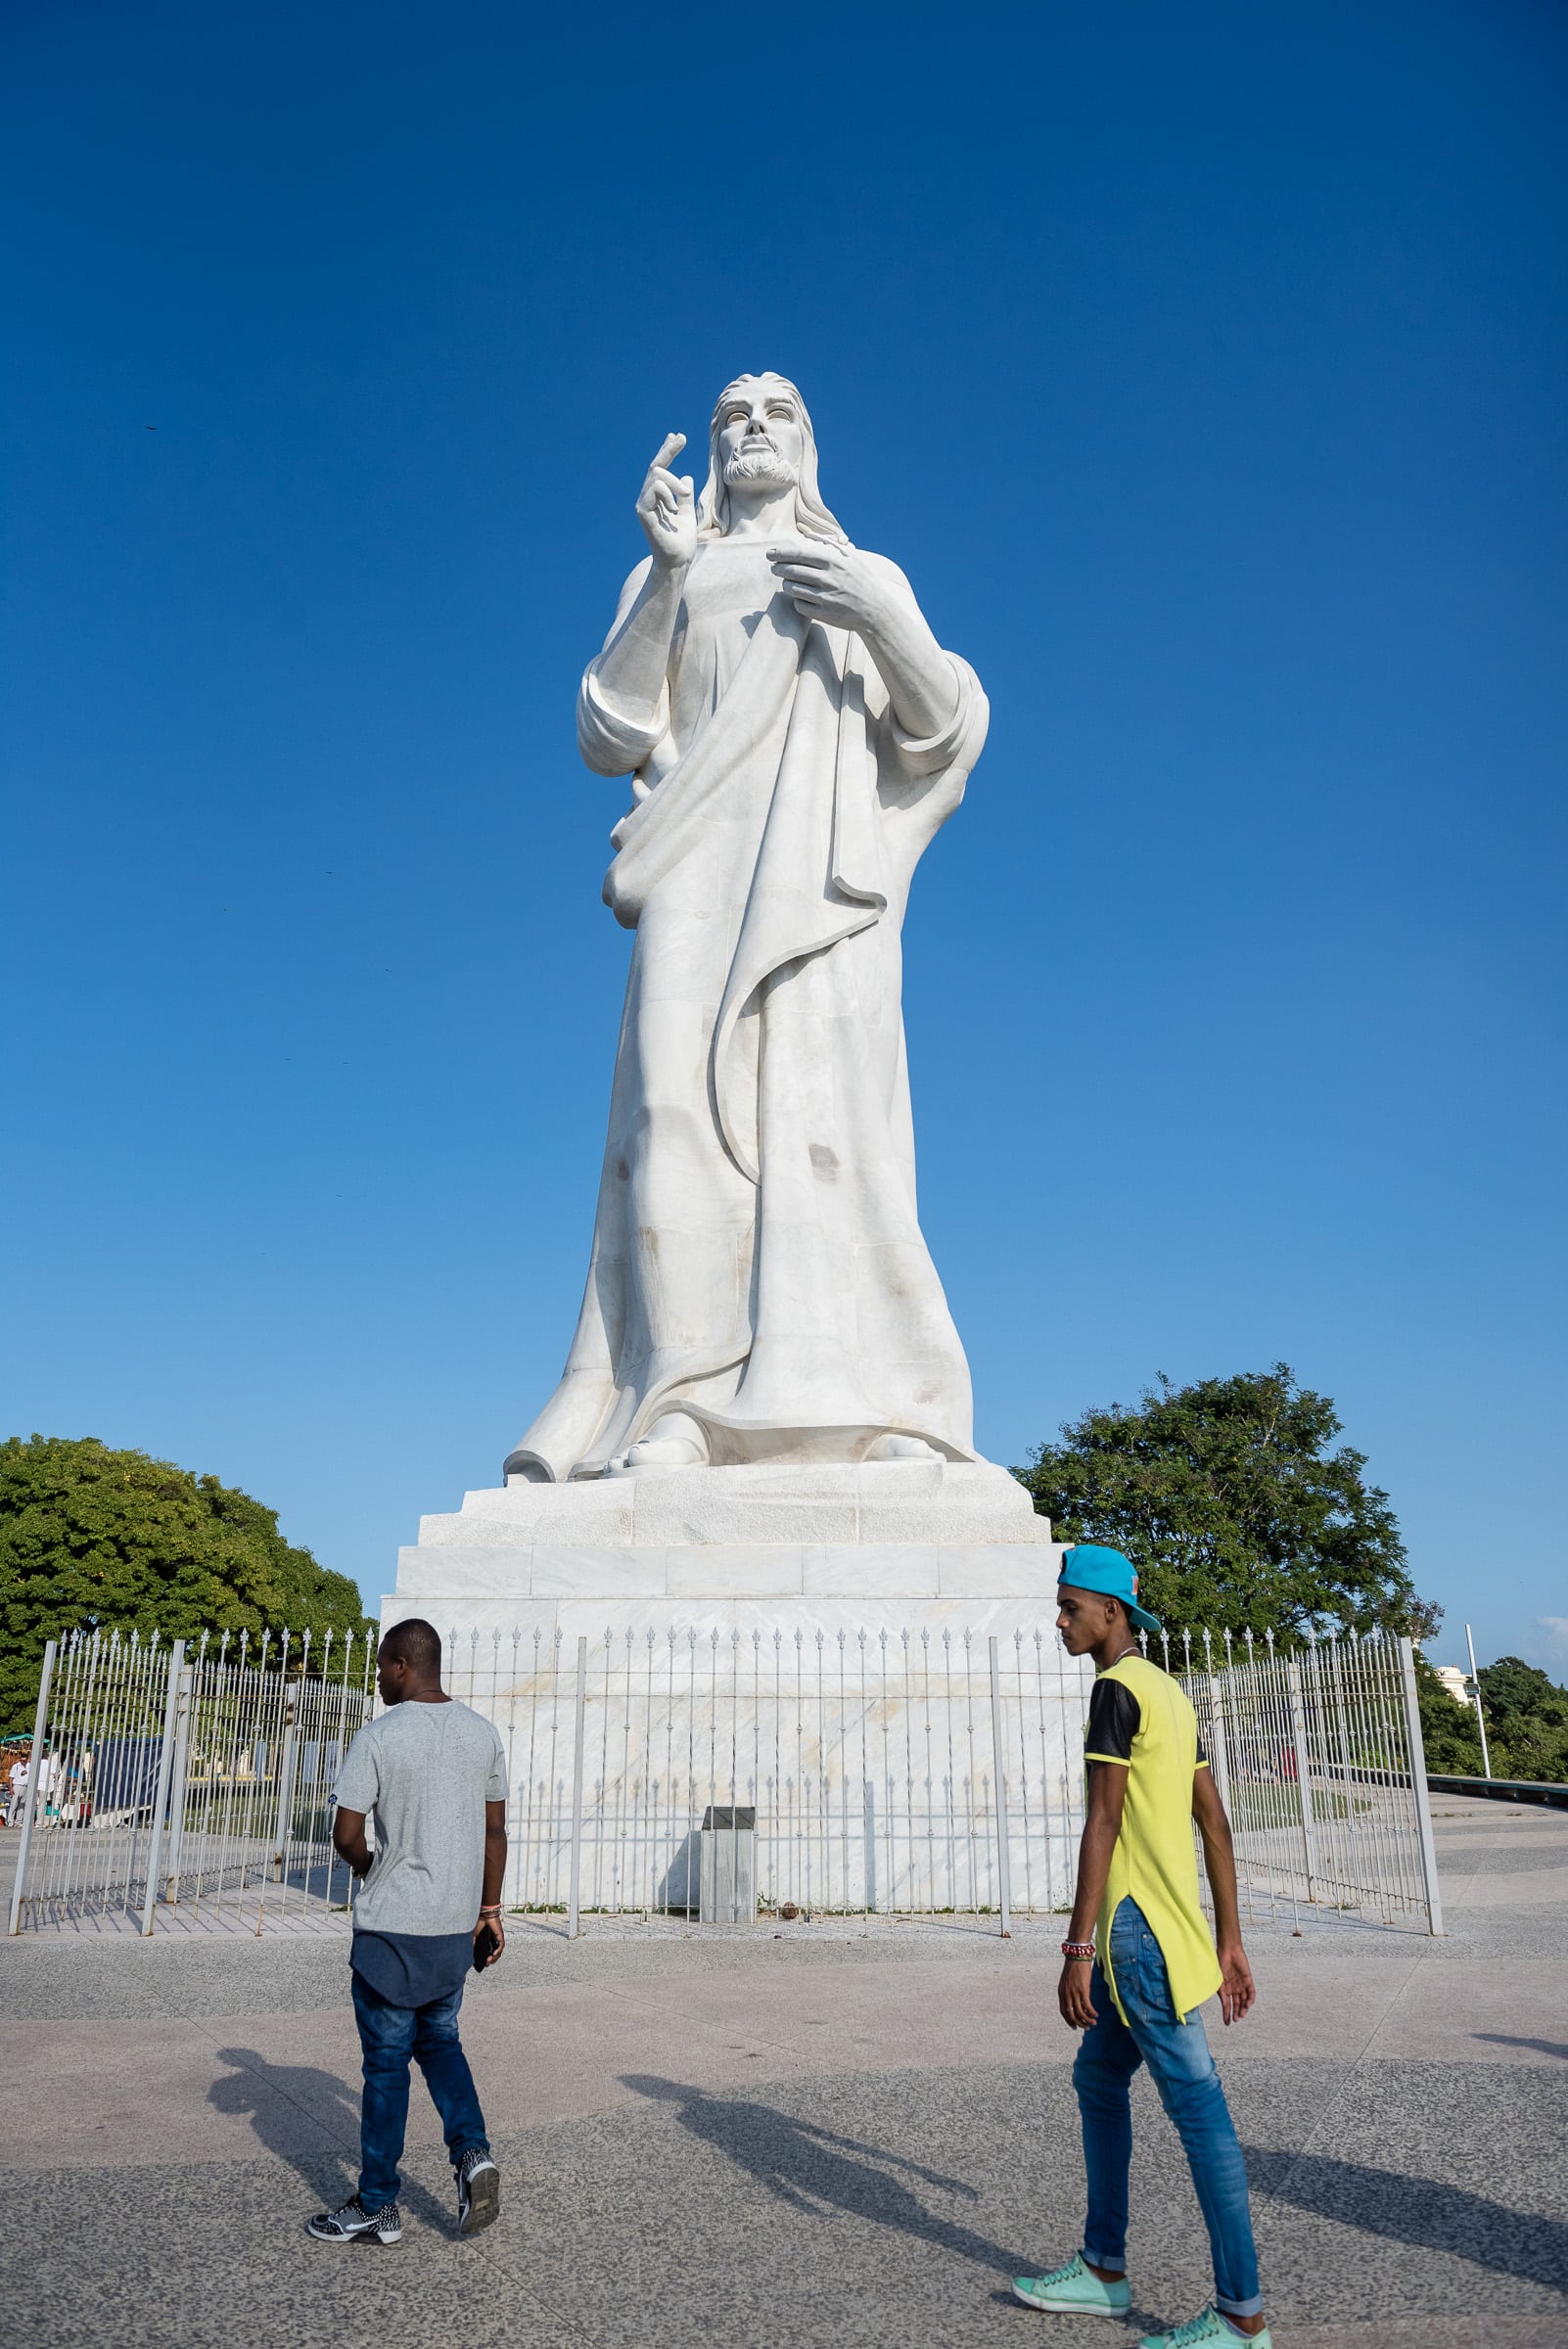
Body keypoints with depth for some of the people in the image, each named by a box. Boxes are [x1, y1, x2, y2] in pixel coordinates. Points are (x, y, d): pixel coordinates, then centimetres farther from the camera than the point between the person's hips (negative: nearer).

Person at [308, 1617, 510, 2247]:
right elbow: (494, 1829, 7)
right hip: (457, 1926, 5)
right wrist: (489, 1910, 15)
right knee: (439, 2039, 22)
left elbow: (346, 1835, -13)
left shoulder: (378, 1737, -14)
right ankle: (472, 2152, 5)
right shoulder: (483, 1733, 2)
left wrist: (370, 1871, 9)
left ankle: (377, 2208, 18)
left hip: (391, 1928, -5)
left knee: (386, 2063, 7)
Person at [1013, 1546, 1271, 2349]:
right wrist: (1228, 1942, 18)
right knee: (1098, 2079, 18)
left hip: (1138, 1929, -10)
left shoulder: (1116, 1689, -14)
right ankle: (1105, 2270, 28)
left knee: (1197, 2106, -3)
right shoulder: (1169, 1694, 15)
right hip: (1162, 1925, 10)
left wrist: (1078, 1949, -19)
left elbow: (1103, 1823, -19)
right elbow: (1214, 1822, 15)